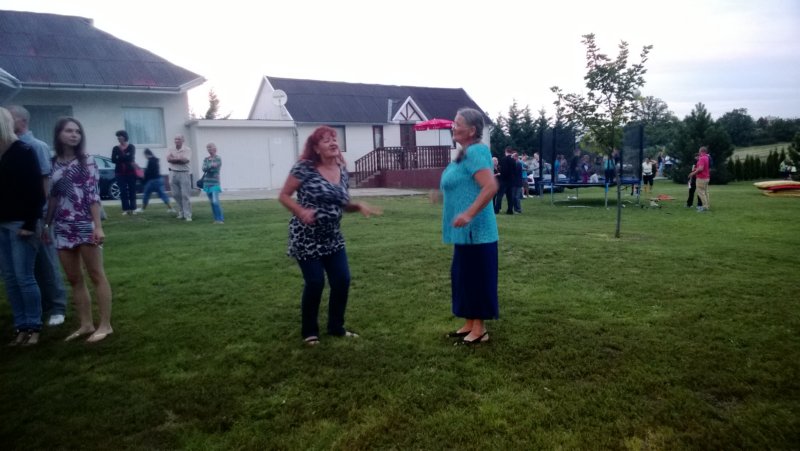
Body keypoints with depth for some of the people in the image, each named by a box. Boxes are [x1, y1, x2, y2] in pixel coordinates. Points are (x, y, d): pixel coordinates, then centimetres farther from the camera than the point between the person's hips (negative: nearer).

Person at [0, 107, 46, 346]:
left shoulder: (23, 151, -6)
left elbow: (35, 190, -11)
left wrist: (30, 223, -16)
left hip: (20, 223, -6)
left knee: (24, 277, -3)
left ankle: (34, 326, 8)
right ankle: (21, 326, 17)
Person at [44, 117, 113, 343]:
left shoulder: (87, 162, -1)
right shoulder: (54, 164, 10)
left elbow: (93, 195, -7)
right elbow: (52, 197, 15)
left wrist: (98, 226, -14)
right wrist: (46, 225, 13)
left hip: (85, 225, -5)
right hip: (63, 228, 5)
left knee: (96, 276, -2)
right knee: (74, 279, 9)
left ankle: (105, 325, 3)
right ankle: (86, 324, 18)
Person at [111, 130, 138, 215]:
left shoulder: (131, 147, 3)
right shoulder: (115, 148, 9)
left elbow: (131, 157, -14)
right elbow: (113, 160, -5)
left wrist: (119, 158, -8)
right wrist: (126, 158, -12)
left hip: (131, 172, -2)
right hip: (120, 173, 2)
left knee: (132, 190, 0)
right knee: (123, 191, -3)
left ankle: (133, 208, 4)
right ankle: (125, 209, -1)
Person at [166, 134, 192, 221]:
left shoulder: (187, 149, -2)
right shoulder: (171, 150, 10)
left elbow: (186, 160, -17)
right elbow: (168, 159, -7)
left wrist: (174, 158, -8)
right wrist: (180, 159, -14)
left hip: (184, 173, -4)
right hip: (173, 173, 4)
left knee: (185, 195, -6)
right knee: (176, 195, 8)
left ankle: (188, 215, -4)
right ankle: (181, 212, 24)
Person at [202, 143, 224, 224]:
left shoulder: (218, 159, -3)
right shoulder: (206, 159, 10)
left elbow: (214, 168, -16)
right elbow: (204, 168, -6)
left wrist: (207, 168, -9)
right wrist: (211, 166, -17)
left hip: (215, 183, -5)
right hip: (207, 183, 5)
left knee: (215, 202, -14)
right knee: (212, 202, 7)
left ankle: (221, 219, -7)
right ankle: (216, 219, 13)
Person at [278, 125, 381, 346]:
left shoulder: (342, 170, 5)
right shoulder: (305, 167, -13)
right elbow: (283, 196, -9)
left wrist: (359, 206, -6)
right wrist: (301, 211, -26)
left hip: (332, 237, 6)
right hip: (307, 237, -6)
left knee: (342, 280, 3)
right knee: (315, 283, -4)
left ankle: (336, 327, 23)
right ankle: (309, 331, 18)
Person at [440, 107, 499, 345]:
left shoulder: (475, 152, -16)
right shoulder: (465, 153, 15)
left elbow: (491, 186, -27)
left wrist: (468, 214, -32)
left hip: (475, 230, -10)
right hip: (465, 231, 10)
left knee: (477, 277, 0)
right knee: (464, 276, 15)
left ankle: (479, 329, 11)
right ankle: (469, 324, 26)